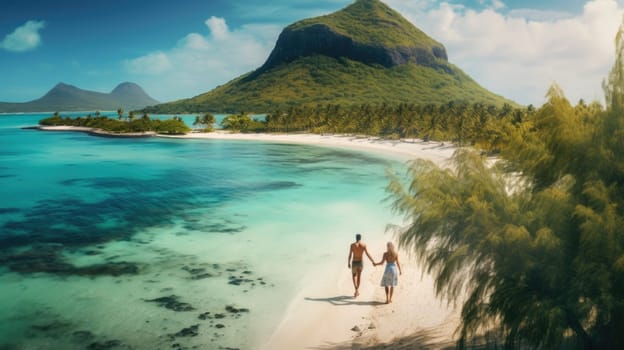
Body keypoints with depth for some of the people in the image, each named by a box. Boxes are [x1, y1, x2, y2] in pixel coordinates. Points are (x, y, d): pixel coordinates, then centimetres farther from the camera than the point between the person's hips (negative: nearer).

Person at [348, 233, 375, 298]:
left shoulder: (352, 245, -10)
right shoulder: (364, 245, -7)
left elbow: (350, 255, -8)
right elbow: (368, 254, -9)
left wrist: (348, 263, 5)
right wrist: (373, 262, -1)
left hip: (354, 263, -2)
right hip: (360, 263, 2)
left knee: (354, 276, 16)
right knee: (359, 276, 21)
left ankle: (356, 290, -5)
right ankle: (357, 291, 29)